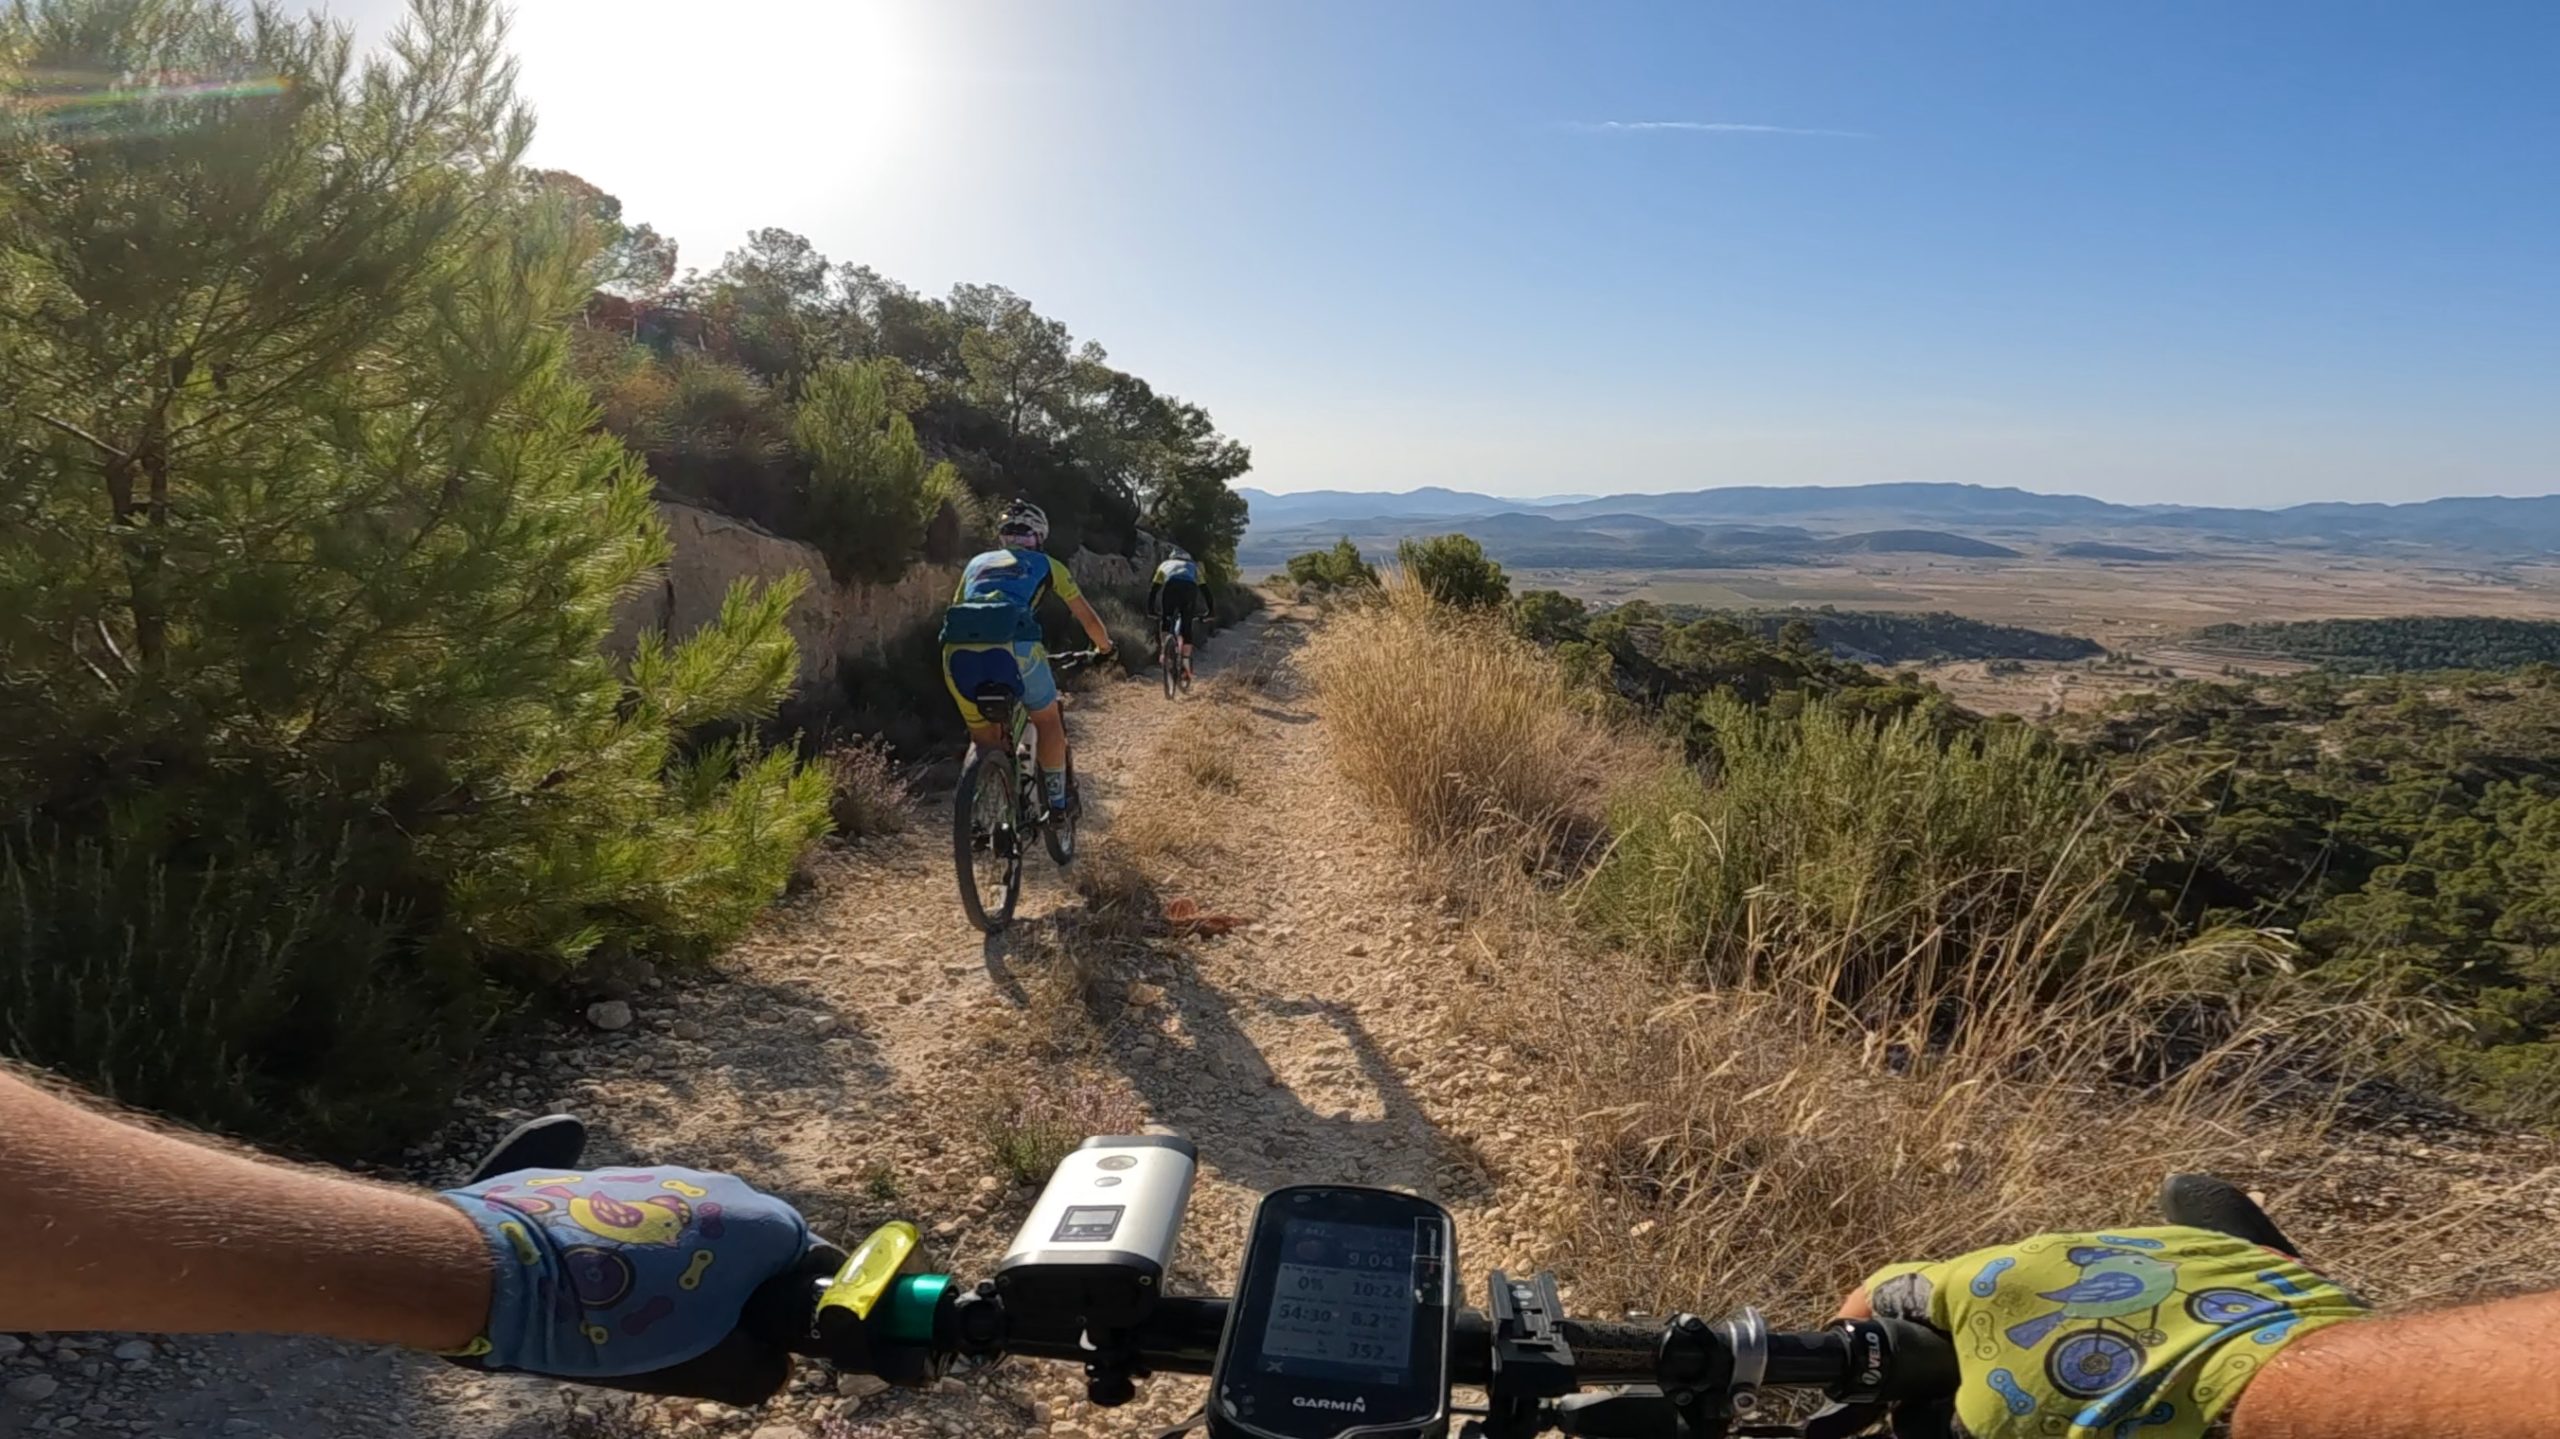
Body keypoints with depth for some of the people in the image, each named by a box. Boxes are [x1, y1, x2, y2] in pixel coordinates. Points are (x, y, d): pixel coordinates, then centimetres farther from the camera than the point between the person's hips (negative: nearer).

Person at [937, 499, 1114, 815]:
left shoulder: (978, 562, 34)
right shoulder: (1045, 565, 27)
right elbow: (1087, 617, 34)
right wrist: (1105, 646, 52)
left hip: (957, 649, 3)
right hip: (1011, 646, -3)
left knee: (982, 736, 23)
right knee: (1049, 720, 22)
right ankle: (1057, 801, 25)